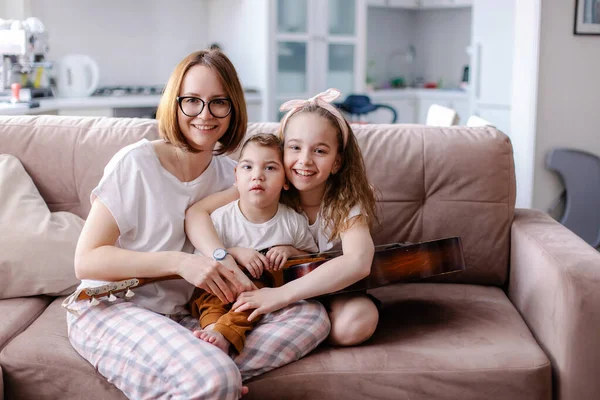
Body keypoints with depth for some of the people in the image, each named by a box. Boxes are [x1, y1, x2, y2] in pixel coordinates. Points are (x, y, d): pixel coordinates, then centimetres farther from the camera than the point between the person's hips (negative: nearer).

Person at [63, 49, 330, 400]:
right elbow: (87, 260, -12)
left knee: (312, 316, -14)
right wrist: (178, 262, -22)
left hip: (184, 315, 7)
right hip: (112, 309, -7)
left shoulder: (230, 174, 7)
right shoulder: (136, 163, -9)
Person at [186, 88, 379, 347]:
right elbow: (196, 212, -21)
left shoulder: (346, 202, -20)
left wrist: (281, 295, -44)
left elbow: (358, 263, -39)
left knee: (360, 320, -32)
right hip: (270, 284, 0)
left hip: (330, 290, 0)